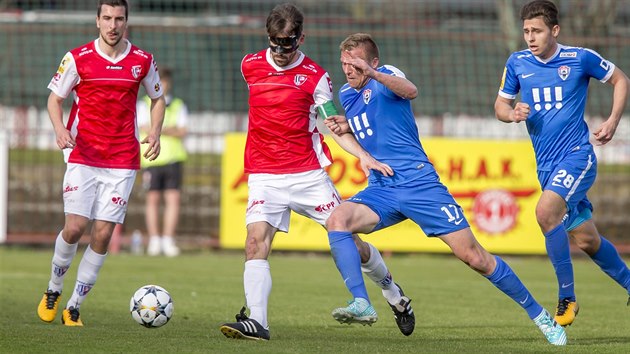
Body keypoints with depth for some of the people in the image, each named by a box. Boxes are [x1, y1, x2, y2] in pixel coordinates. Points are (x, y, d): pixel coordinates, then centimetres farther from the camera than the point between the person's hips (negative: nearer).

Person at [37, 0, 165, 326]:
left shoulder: (142, 61, 4)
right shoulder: (77, 58, -2)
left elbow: (157, 98, 18)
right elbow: (55, 98, 6)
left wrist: (155, 134, 1)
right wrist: (60, 129, -13)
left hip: (122, 161, 1)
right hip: (82, 156, -1)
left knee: (103, 234, -5)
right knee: (75, 227, -12)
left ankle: (74, 308, 6)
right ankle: (53, 290, 15)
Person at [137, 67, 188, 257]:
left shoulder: (178, 105, 14)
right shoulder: (144, 104, 9)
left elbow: (182, 132, 1)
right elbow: (145, 128, -6)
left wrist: (158, 129, -12)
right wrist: (171, 130, -12)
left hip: (173, 158, 1)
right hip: (151, 158, -1)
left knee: (173, 199, -5)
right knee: (152, 199, 0)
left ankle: (168, 240, -1)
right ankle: (154, 241, 6)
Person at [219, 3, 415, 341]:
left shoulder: (315, 76, -3)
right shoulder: (250, 65, 4)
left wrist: (363, 156, -12)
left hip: (309, 174, -1)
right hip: (264, 176, 1)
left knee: (349, 239, 4)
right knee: (256, 241, -19)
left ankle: (393, 294, 29)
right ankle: (256, 322, -25)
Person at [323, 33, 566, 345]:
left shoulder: (385, 75, -5)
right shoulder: (346, 94, 16)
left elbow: (410, 91, -31)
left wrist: (373, 74, -48)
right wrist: (347, 127, 13)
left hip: (418, 183, -6)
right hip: (380, 190, 6)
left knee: (473, 257, -7)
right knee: (337, 220, -25)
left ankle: (539, 316, 7)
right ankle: (361, 303, -29)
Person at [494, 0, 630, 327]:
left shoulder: (581, 58, -6)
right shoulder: (518, 64, 4)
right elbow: (500, 105, 14)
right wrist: (512, 113, -9)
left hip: (577, 153, -5)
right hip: (546, 164, 5)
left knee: (546, 212, -29)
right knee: (586, 239, 11)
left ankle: (567, 298, -20)